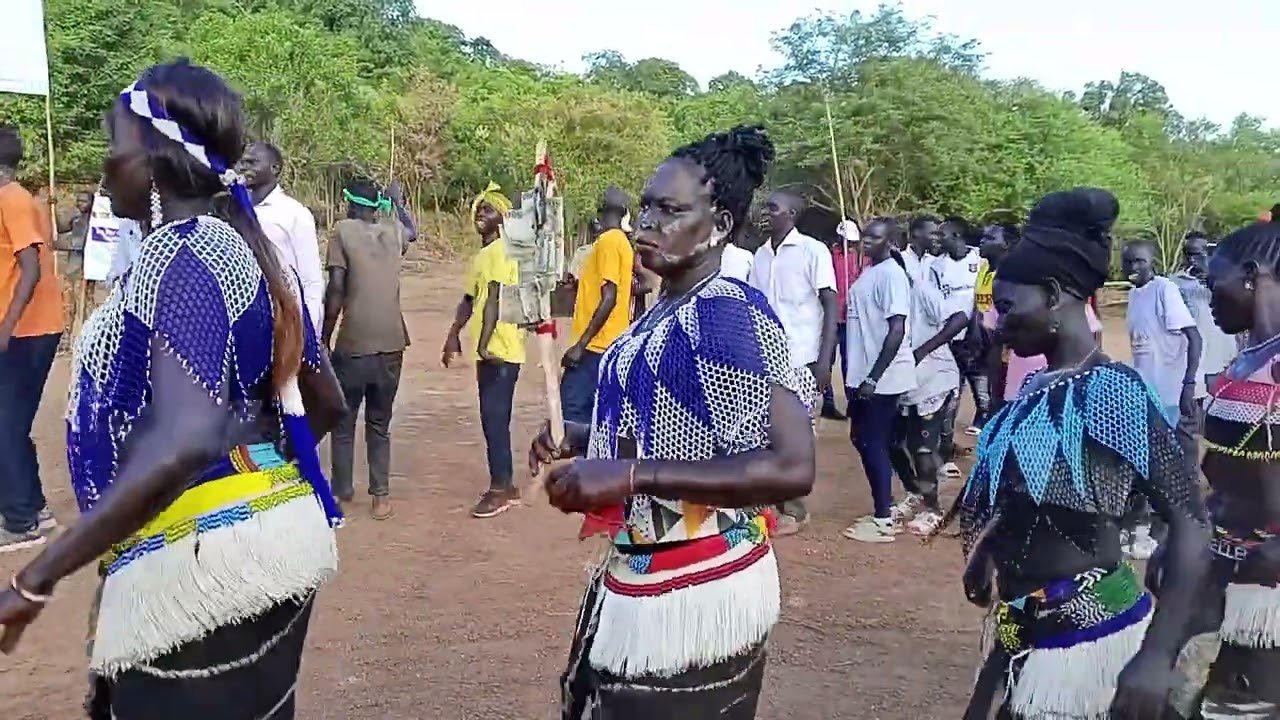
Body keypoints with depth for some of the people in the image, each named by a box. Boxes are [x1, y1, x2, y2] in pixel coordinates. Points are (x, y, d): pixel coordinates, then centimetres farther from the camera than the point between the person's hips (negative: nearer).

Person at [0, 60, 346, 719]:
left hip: (204, 566, -9)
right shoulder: (242, 248, 11)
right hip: (263, 543, 9)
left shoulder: (181, 256, -16)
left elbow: (184, 440, -31)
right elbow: (325, 402, 17)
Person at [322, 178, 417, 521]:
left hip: (353, 344, -3)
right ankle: (381, 494, 8)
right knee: (379, 423, 13)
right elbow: (413, 231, 35)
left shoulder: (343, 230, -1)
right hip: (390, 344, 3)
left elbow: (335, 289, -8)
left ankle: (342, 491, 19)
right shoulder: (393, 231, 9)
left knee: (343, 422, 12)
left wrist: (325, 335, 0)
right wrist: (398, 202, 49)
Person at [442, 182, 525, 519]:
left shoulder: (501, 250, -12)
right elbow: (470, 299, 22)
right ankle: (504, 485, 21)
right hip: (490, 350, 10)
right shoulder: (482, 254, 19)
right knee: (494, 419, 13)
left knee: (494, 419, -8)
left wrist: (483, 343, -27)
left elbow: (495, 299, -21)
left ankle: (501, 488, -2)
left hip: (500, 351, -10)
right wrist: (453, 335, 14)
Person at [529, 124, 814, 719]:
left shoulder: (728, 315, -21)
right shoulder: (668, 309, 6)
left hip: (694, 590, -9)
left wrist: (631, 477, -30)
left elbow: (792, 468, -29)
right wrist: (581, 437, 4)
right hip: (647, 579, 9)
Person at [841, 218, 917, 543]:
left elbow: (897, 331, -21)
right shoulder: (869, 272, 13)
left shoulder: (892, 274, -15)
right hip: (863, 374, 9)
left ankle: (883, 519, 7)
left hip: (882, 377, -9)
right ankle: (884, 507, 27)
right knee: (863, 439, 16)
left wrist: (874, 377, -23)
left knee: (873, 443, -3)